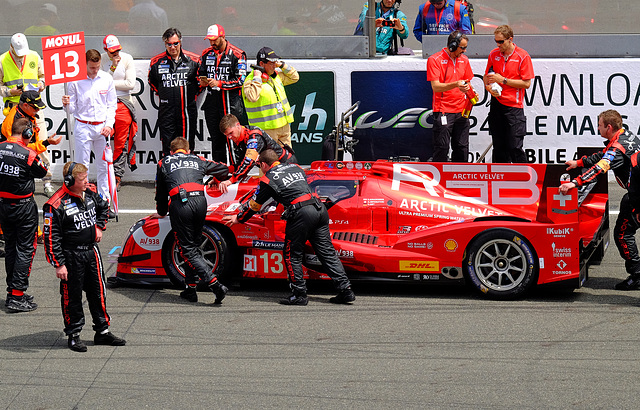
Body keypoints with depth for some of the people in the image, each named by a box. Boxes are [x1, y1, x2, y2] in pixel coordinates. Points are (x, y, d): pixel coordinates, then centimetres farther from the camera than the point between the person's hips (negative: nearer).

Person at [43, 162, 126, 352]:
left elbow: (104, 207, 28)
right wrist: (58, 264, -17)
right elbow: (51, 237, -16)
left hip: (92, 250, 6)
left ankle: (102, 331, 23)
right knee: (72, 295, 4)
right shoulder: (56, 204, -19)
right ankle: (73, 335, 17)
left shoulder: (90, 195, 2)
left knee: (98, 291, 12)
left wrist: (99, 227, 15)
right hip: (71, 255, -6)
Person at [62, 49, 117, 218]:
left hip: (102, 127, 2)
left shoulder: (107, 79, 2)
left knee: (103, 166, 6)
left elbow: (112, 105, 8)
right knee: (81, 166, -2)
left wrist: (109, 124, -4)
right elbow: (73, 109, 1)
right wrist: (67, 105, -21)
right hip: (83, 126, -2)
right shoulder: (75, 80, -4)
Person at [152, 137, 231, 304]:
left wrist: (161, 212, 49)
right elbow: (223, 170, 42)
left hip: (180, 203, -3)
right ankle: (190, 289, 14)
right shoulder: (198, 160, 28)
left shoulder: (164, 163, 23)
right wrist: (219, 181, 65)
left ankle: (215, 284, -18)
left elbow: (161, 192, 31)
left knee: (188, 250, -1)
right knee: (193, 245, 18)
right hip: (200, 201, 3)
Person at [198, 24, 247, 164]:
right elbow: (200, 74, 22)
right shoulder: (207, 54, 11)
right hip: (212, 103, 6)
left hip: (231, 104, -6)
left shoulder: (237, 55, -7)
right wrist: (203, 82, -2)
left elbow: (240, 80, -11)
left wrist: (219, 84, -18)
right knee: (216, 140, 11)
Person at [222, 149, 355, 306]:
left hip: (301, 213, -6)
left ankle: (300, 294, 3)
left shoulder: (267, 180, 7)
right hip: (320, 208, 6)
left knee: (292, 256, 7)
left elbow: (254, 205, 18)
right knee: (327, 252, 8)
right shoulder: (294, 167, 23)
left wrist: (238, 218, 35)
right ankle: (345, 290, 3)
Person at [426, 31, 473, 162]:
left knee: (462, 148, 6)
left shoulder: (464, 60, 13)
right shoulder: (435, 60, -6)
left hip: (461, 111, 6)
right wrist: (455, 85, -28)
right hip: (443, 111, -6)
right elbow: (435, 87, -14)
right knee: (442, 148, -6)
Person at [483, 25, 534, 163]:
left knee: (514, 147, -9)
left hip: (514, 106, -5)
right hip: (496, 104, 5)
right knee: (498, 147, 6)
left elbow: (526, 83, -9)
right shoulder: (493, 54, 8)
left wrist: (503, 80, -13)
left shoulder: (523, 56, -7)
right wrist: (489, 87, -4)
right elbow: (487, 76, 19)